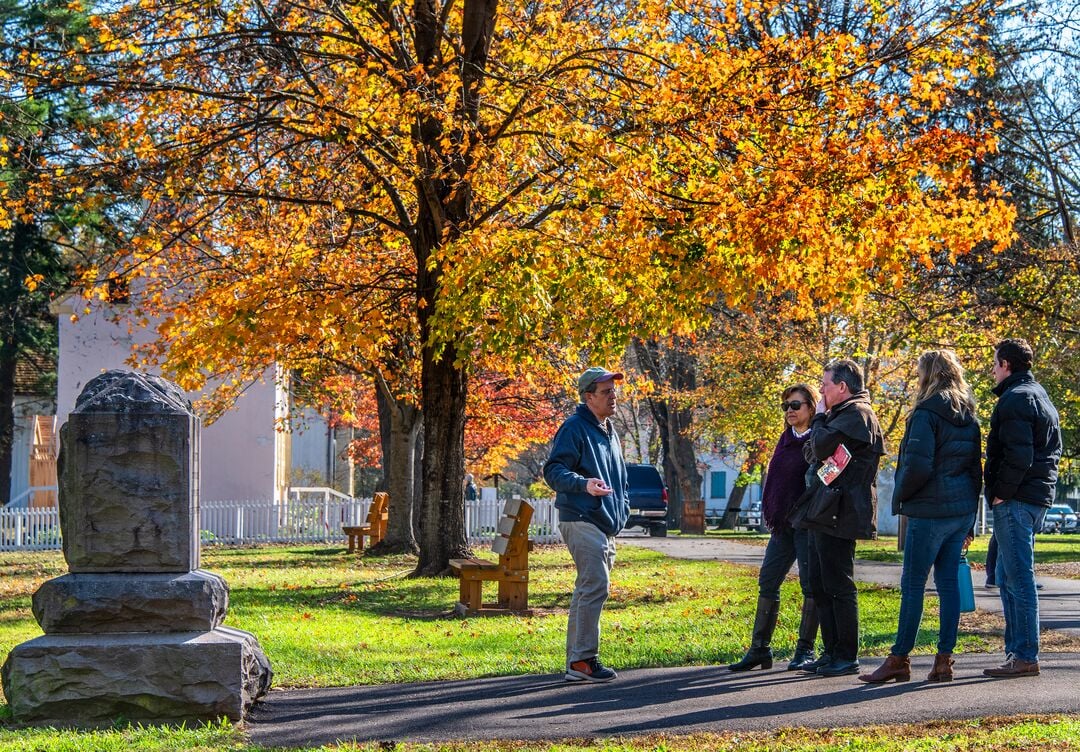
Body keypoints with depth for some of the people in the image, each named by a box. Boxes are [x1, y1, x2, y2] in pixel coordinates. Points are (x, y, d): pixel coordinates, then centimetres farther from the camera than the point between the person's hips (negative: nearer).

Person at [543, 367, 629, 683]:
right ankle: (583, 659, -16)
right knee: (596, 586, -18)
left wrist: (622, 510, 17)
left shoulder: (610, 433, 21)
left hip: (606, 526, 10)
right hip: (582, 522, -10)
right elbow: (553, 470, -17)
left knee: (587, 590, 11)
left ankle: (576, 663, 15)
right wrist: (584, 484, -33)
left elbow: (620, 479, 31)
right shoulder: (574, 428, -8)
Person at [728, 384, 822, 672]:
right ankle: (759, 649, 10)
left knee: (811, 585, -1)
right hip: (782, 524, 8)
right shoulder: (786, 439, 16)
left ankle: (806, 649, 5)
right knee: (767, 582, 6)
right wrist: (770, 511, 11)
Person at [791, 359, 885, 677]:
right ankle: (831, 653, 17)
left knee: (839, 585, -6)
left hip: (839, 514, -10)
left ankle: (847, 656, -1)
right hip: (824, 514, 10)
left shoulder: (857, 414, -10)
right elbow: (812, 453, 21)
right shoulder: (842, 414, 21)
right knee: (820, 586, 12)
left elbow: (821, 448, -20)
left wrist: (819, 417, -3)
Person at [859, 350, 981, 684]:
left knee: (913, 584, -2)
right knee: (948, 582, 8)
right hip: (963, 509, 8)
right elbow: (975, 468, 16)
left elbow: (917, 465, -19)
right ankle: (944, 660, 8)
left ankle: (899, 659, 1)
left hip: (930, 511, -7)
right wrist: (969, 524, 19)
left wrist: (900, 496, -1)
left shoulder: (926, 414, -10)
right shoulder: (969, 418, 13)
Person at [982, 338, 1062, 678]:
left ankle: (1025, 657, -7)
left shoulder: (1015, 399, -12)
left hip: (1016, 501, -10)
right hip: (1039, 495, 10)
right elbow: (1053, 451, 23)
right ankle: (1016, 651, 18)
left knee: (1018, 578, -8)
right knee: (1007, 577, 15)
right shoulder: (1042, 398, 20)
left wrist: (1000, 492, -14)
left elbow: (1018, 456, -21)